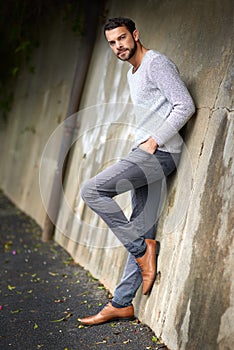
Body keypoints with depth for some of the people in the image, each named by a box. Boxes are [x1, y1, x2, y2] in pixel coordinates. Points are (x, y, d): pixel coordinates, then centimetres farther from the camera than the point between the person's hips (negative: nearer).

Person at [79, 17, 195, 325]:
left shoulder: (157, 63, -7)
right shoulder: (132, 75, 22)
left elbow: (185, 106, -16)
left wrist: (155, 141, -16)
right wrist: (144, 143, 15)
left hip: (160, 153, -9)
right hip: (145, 154, 9)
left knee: (92, 190, -18)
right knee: (142, 232, 8)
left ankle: (143, 250, -9)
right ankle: (122, 303, 12)